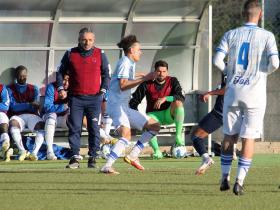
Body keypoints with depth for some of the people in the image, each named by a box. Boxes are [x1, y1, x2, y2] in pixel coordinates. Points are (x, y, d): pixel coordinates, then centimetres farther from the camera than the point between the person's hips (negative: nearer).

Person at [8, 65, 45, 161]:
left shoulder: (33, 89, 17)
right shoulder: (10, 89, 10)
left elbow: (36, 105, 2)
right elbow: (13, 106, -5)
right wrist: (29, 105, -20)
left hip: (32, 115, 2)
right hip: (18, 116, -2)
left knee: (42, 125, -32)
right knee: (13, 123, -38)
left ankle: (34, 152, -40)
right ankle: (22, 151, -32)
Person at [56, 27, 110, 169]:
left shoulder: (100, 54, 5)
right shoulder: (70, 54, 5)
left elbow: (106, 74, 11)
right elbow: (60, 72, 13)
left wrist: (103, 90, -1)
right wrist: (61, 89, 1)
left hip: (94, 98, 0)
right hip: (75, 98, 0)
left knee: (94, 128, -1)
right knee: (74, 128, -3)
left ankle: (93, 157, 4)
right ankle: (75, 157, -1)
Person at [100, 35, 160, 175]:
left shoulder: (130, 64, 20)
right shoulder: (125, 62, -9)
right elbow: (123, 85, -20)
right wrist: (144, 79, -19)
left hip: (125, 107, 10)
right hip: (116, 104, -10)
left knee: (154, 126, 11)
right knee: (126, 134, -32)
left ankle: (133, 155, 4)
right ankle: (107, 166, -38)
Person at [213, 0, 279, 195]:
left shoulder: (231, 35, 3)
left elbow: (218, 60, -5)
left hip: (233, 91, 2)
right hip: (255, 92, -2)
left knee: (229, 136, 14)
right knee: (249, 138, 1)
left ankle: (225, 178, 15)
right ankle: (239, 181, -7)